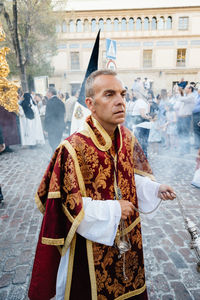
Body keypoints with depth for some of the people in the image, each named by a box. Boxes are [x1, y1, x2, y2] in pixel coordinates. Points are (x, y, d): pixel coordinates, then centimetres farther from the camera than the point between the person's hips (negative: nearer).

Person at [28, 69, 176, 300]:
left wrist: (155, 189, -9)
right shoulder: (73, 148, -26)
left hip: (128, 237, 6)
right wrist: (113, 210, -20)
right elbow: (68, 205, -21)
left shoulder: (127, 138, -6)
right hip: (92, 243, -5)